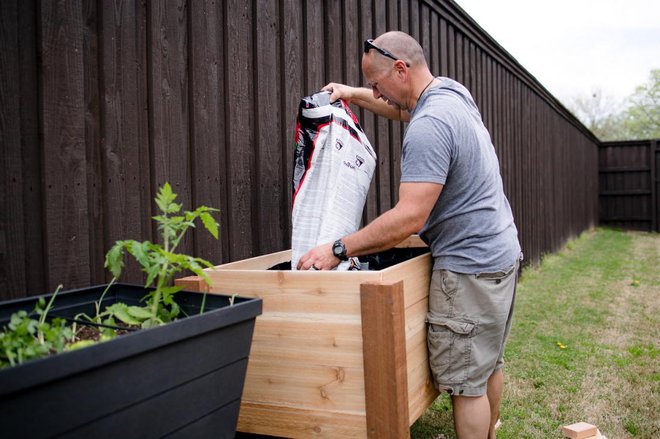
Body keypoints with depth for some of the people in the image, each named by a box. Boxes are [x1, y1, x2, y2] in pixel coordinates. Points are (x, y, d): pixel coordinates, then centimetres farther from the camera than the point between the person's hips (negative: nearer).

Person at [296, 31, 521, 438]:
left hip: (470, 267, -11)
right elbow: (403, 108, 30)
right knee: (488, 363, 20)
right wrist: (352, 94, 24)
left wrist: (338, 249, -22)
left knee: (466, 381, -1)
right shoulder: (452, 90, 8)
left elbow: (409, 218, -27)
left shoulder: (428, 126, -24)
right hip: (502, 252, 11)